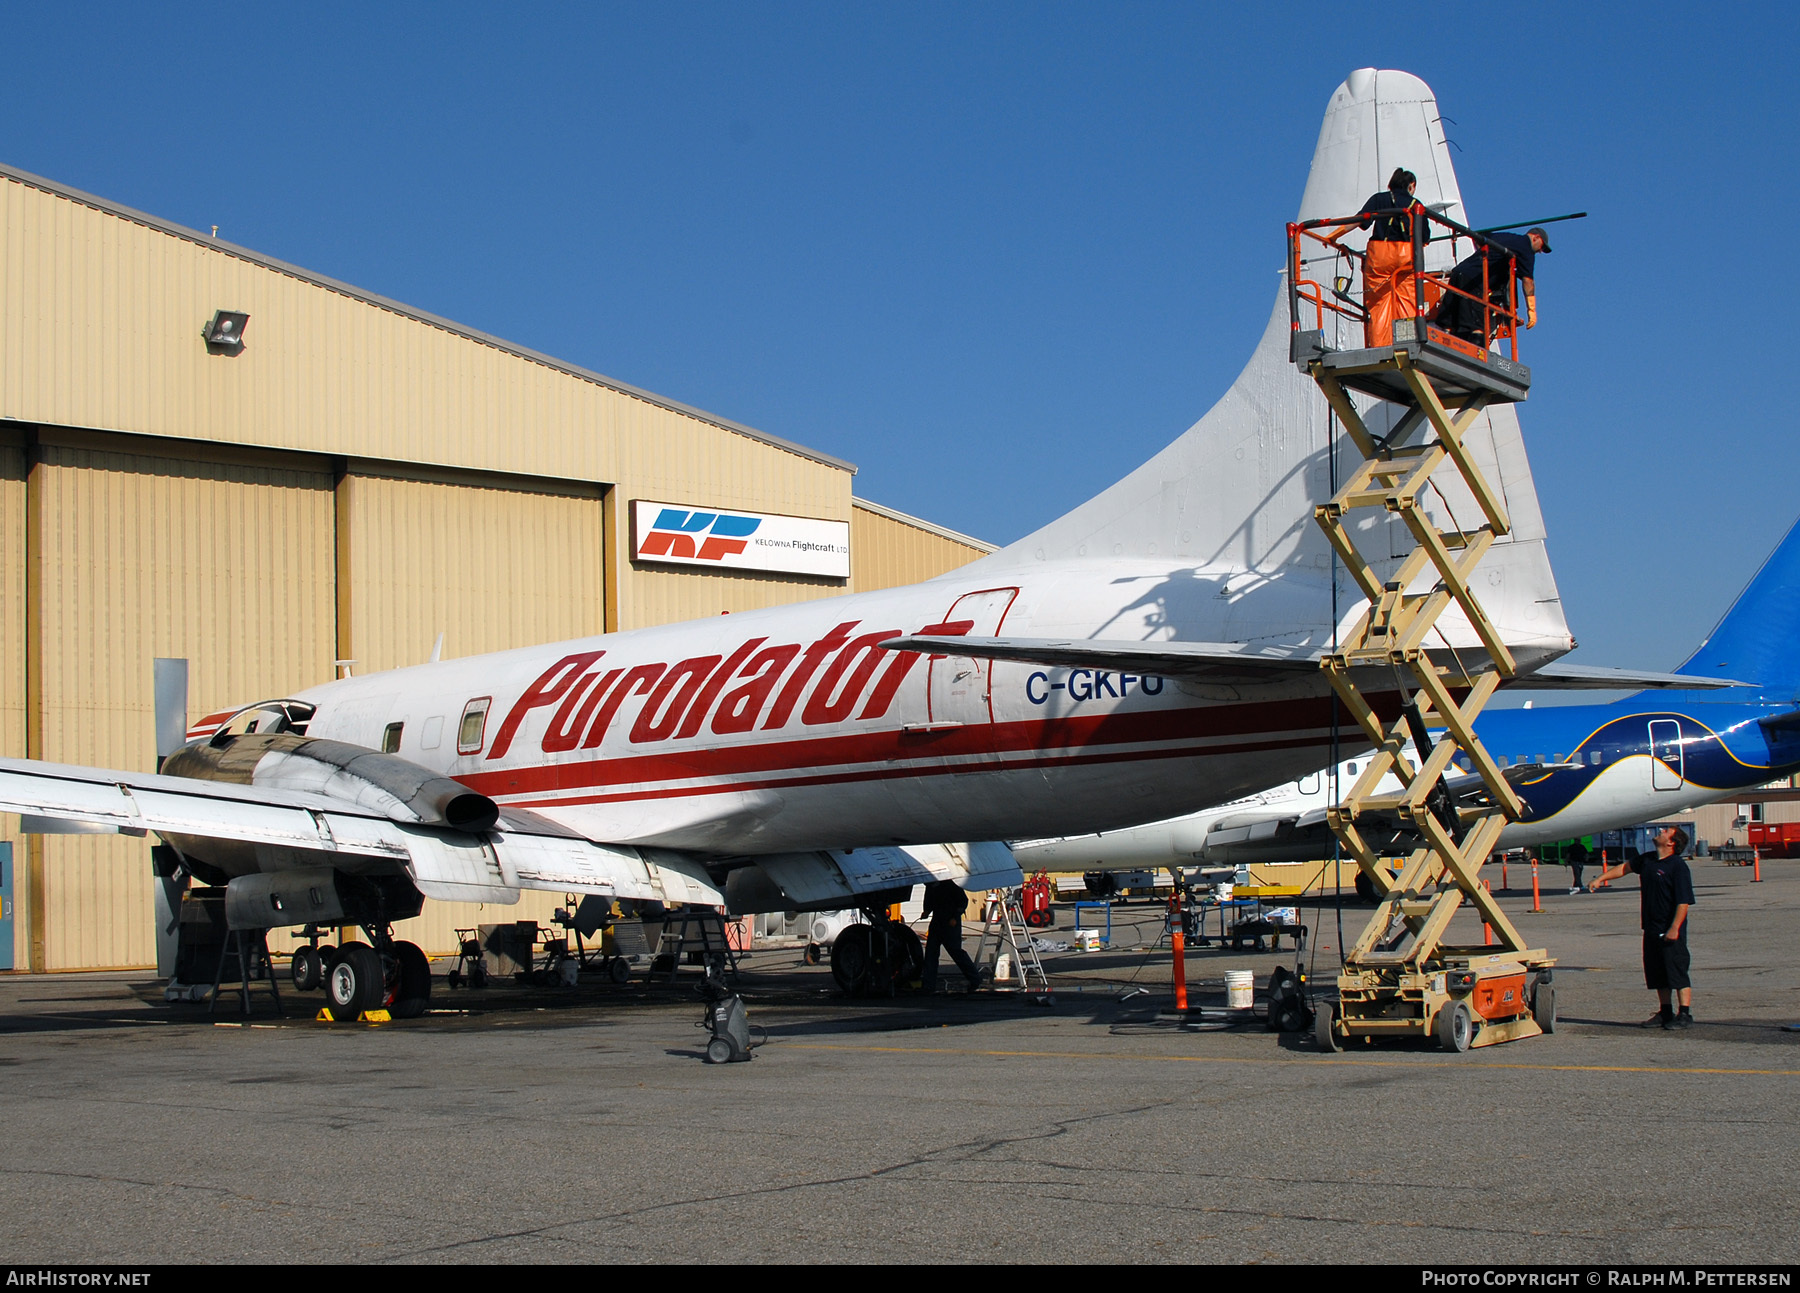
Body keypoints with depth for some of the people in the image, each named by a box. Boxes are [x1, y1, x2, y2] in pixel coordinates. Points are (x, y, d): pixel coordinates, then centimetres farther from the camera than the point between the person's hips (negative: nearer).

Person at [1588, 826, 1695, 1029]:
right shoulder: (1647, 860, 9)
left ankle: (1685, 1014, 1)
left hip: (1671, 931, -8)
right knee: (1658, 974, 12)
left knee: (1677, 972, -4)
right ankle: (1665, 1013, 20)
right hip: (1652, 929, 8)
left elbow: (1684, 902, -18)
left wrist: (1674, 929, -23)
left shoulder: (1678, 867, -15)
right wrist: (1600, 879, 20)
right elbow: (1624, 867, 25)